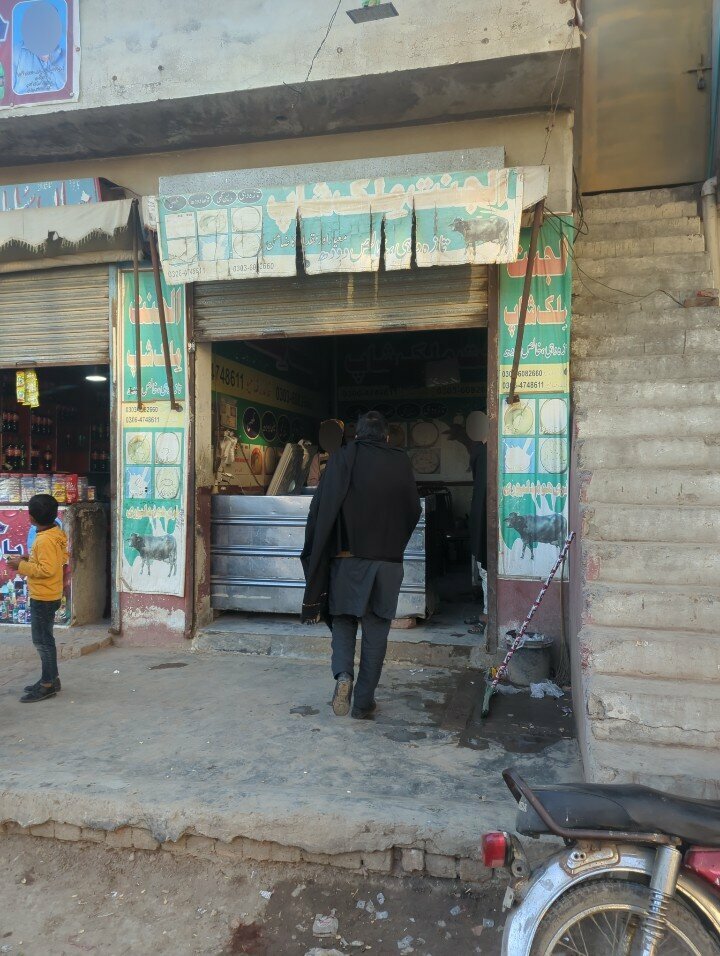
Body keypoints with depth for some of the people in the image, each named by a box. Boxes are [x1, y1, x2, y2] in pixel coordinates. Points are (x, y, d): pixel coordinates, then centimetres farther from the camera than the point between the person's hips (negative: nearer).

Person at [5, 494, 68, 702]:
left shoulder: (45, 540, -22)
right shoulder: (57, 533, 5)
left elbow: (47, 569, -26)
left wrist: (21, 566, -17)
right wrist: (29, 559, 8)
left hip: (43, 598, -10)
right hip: (48, 596, 10)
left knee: (42, 640, -1)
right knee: (44, 639, 18)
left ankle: (48, 684, 8)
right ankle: (51, 678, 27)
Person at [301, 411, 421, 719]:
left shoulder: (343, 457, -2)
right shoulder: (401, 463, 2)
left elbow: (322, 507, -6)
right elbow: (413, 511, 10)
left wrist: (317, 553, 2)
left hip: (347, 557, 0)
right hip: (388, 560, 1)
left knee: (343, 619, 15)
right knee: (376, 631, 9)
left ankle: (343, 674, -8)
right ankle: (364, 703, 13)